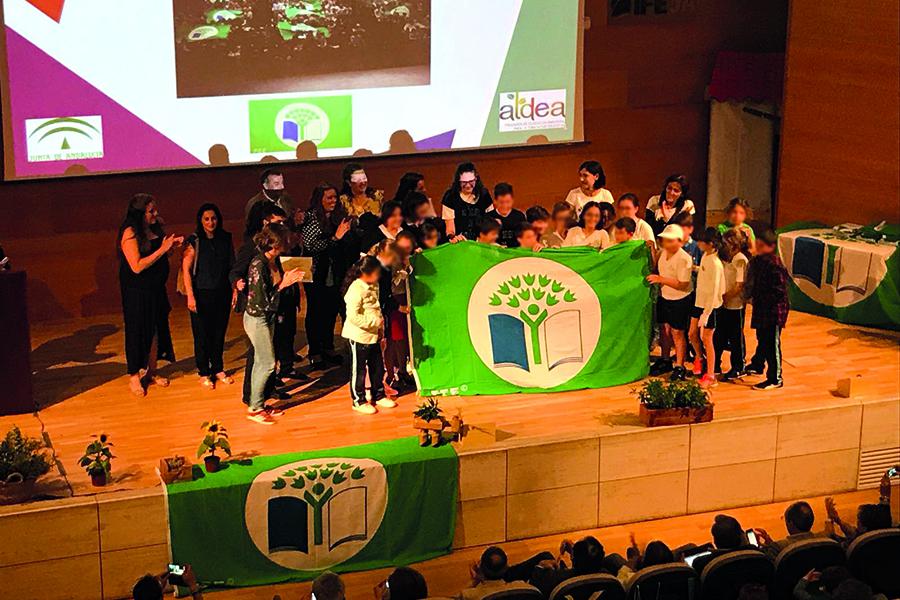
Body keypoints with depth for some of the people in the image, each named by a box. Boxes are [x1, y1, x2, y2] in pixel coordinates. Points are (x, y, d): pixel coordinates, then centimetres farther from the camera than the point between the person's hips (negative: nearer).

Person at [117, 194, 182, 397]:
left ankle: (151, 372, 28)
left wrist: (172, 246, -3)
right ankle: (134, 376, 14)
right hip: (137, 291, -7)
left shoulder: (155, 229, 5)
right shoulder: (130, 233, -18)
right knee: (137, 332, 2)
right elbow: (137, 266, -23)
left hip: (156, 289, 7)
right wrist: (162, 249, -22)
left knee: (156, 330, 14)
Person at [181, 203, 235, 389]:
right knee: (202, 335, 2)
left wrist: (235, 289, 5)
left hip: (222, 294, 4)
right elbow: (186, 269, -10)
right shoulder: (194, 241, -8)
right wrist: (190, 296, -15)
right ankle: (204, 373, 15)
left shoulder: (226, 239, 4)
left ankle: (218, 369, 26)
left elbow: (232, 266, 11)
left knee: (219, 333, 11)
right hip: (202, 294, -4)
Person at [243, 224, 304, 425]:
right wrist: (283, 284, -20)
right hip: (257, 319, -9)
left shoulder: (274, 261, 0)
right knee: (267, 363, -3)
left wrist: (288, 280, -7)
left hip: (268, 317, 9)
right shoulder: (258, 265, -25)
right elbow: (263, 300, -24)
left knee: (261, 363, 15)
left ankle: (258, 403, 25)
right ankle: (254, 408, 8)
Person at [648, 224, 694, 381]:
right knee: (664, 328, 16)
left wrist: (661, 279, -27)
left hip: (680, 299, -7)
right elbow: (658, 269, 20)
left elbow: (683, 284, -27)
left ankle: (679, 367, 8)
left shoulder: (684, 259, -24)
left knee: (676, 332, -3)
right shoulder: (664, 252, 0)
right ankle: (665, 360, 32)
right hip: (664, 296, 7)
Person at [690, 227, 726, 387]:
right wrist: (696, 269, 10)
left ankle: (710, 376, 11)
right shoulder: (705, 256, 3)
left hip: (710, 305, -8)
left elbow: (714, 291, -23)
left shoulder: (715, 263, -24)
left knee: (706, 339, 1)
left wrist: (705, 314, -23)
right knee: (693, 334, 15)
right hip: (699, 302, 8)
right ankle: (699, 358, 43)